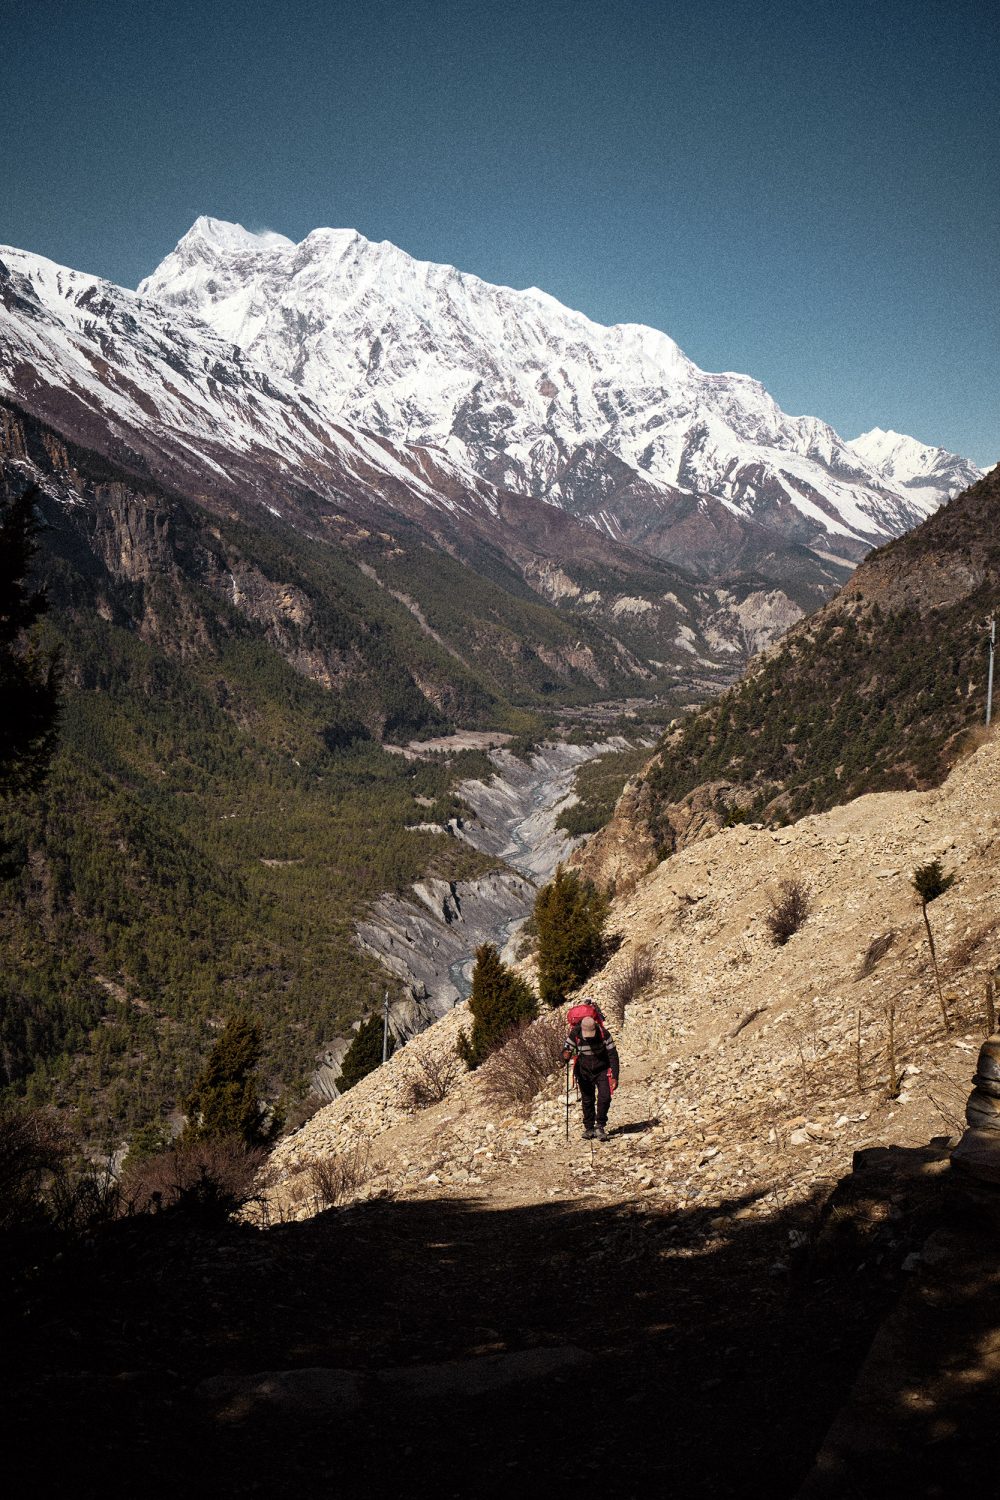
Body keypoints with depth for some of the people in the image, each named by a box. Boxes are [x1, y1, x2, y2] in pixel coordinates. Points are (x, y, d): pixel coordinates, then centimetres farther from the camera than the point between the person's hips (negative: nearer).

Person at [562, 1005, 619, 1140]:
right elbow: (565, 1053, -14)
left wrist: (615, 1077, -17)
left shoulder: (604, 1033, -21)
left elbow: (613, 1055, -14)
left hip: (602, 1070, -1)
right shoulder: (575, 1035, -20)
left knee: (605, 1097, -12)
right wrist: (566, 1056, -40)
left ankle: (600, 1126, 4)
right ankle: (589, 1128, 19)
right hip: (584, 1072, 1)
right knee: (587, 1100, 5)